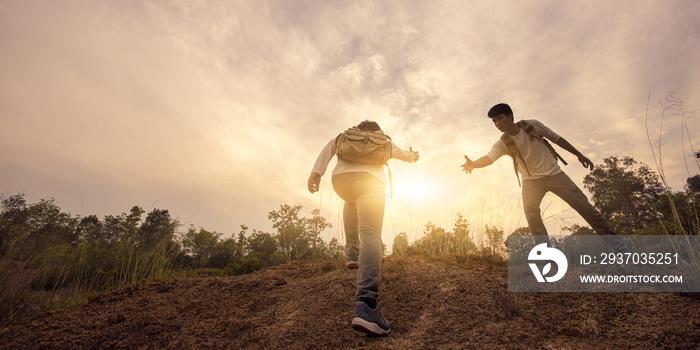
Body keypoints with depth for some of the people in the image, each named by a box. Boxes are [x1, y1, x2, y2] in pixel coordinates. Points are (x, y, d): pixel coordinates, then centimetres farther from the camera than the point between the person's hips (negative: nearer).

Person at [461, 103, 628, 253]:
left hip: (554, 174, 1)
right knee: (530, 209, -27)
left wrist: (579, 154, 8)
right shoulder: (502, 143, -13)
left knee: (584, 207, -2)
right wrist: (473, 164, -54)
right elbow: (488, 158, -33)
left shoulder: (532, 125, -10)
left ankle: (620, 249, 14)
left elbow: (556, 138, 3)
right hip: (531, 180, 0)